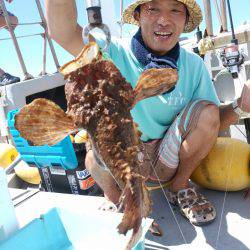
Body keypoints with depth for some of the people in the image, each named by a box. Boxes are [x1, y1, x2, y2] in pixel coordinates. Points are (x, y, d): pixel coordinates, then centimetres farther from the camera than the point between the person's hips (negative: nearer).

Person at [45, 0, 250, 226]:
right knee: (97, 158, -34)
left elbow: (212, 123, 0)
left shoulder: (194, 65, -4)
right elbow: (63, 33, -29)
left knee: (206, 110, -19)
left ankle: (180, 187, 3)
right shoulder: (115, 54, -13)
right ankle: (120, 203, 2)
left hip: (168, 161, 3)